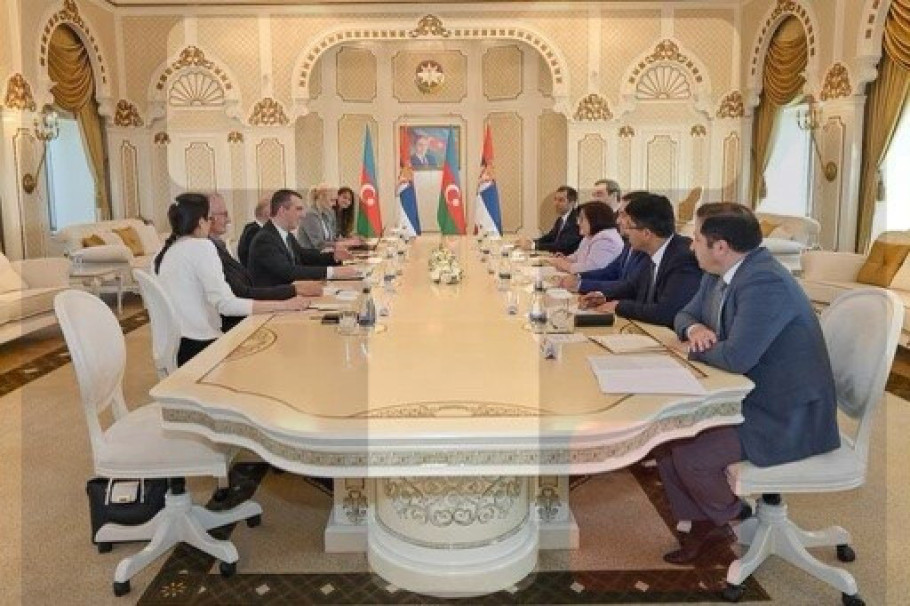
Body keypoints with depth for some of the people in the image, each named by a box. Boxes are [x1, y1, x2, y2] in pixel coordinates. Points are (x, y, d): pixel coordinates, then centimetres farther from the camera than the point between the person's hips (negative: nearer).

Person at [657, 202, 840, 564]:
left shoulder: (765, 283, -27)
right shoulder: (718, 275, 4)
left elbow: (736, 357, -34)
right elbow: (686, 315, 18)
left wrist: (697, 345, -13)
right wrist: (694, 328, -6)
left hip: (787, 417, -10)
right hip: (748, 396, 10)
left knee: (689, 453, -20)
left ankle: (727, 518, 13)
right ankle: (702, 524, 15)